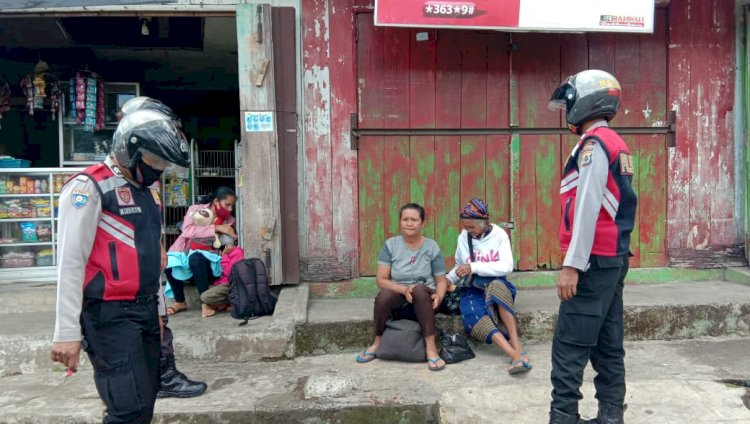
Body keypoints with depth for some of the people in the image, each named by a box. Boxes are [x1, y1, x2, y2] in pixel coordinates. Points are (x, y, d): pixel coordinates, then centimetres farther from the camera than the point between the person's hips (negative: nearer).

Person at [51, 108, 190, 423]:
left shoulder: (148, 191, 15)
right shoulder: (90, 187, -11)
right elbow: (71, 261, -15)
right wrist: (67, 331, -17)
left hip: (144, 310, 8)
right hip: (109, 315, -8)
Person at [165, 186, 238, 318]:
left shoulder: (229, 220, 1)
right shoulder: (195, 210, -5)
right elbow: (187, 231, -23)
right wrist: (216, 228, -27)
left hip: (207, 258, -1)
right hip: (185, 253, 1)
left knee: (195, 259, -36)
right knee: (168, 263, -31)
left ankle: (205, 302, -25)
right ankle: (180, 301, -7)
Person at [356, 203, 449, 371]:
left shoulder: (432, 247, -2)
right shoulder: (391, 245, -3)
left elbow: (441, 281, 2)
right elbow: (381, 280, -7)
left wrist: (439, 296, -21)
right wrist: (404, 289, -24)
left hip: (424, 300, -1)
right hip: (398, 301, 1)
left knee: (419, 289, -35)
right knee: (384, 294, -33)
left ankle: (431, 348, -33)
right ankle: (377, 343, -10)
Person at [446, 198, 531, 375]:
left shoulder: (499, 235, -2)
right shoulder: (463, 238, 7)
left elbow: (507, 266, -14)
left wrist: (475, 267, -21)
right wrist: (448, 279, 0)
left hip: (496, 285, -2)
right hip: (472, 290, 2)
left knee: (497, 286, -40)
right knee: (473, 315, -33)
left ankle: (517, 346, -40)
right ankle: (516, 355, -47)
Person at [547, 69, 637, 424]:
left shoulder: (594, 143, -12)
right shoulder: (616, 144, 16)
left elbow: (587, 208, -19)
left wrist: (572, 264, -20)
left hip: (594, 259, -10)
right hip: (614, 257, 10)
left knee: (569, 346, -6)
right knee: (607, 344, 12)